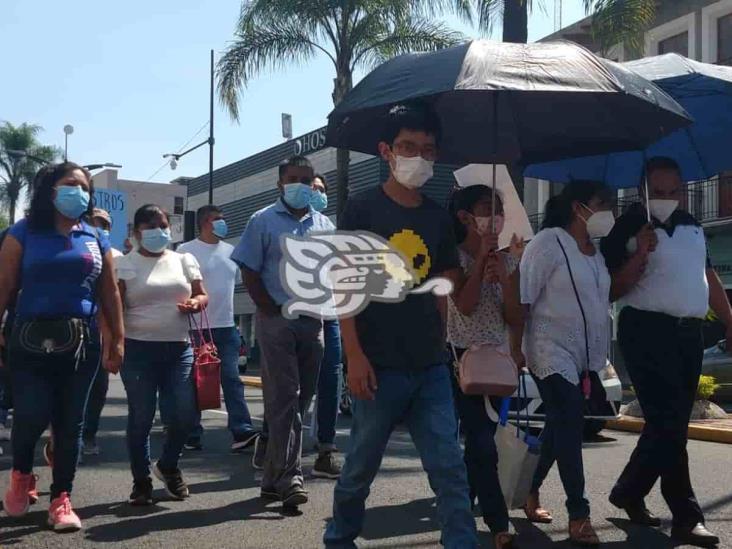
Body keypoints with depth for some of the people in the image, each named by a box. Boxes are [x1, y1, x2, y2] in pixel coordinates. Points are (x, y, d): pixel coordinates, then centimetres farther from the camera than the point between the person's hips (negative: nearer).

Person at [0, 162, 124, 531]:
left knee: (70, 422, 5)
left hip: (80, 342, 3)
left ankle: (61, 499, 17)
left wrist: (117, 340, 9)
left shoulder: (96, 239, 11)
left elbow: (109, 293, 13)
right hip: (31, 339, -3)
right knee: (31, 415, -9)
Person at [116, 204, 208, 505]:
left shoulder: (184, 260, 12)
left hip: (179, 348, 3)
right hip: (138, 349, -3)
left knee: (186, 413, -2)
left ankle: (168, 465, 24)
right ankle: (141, 480, 16)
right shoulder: (124, 264, 2)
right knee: (141, 417, 2)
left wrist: (195, 303, -8)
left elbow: (202, 295, 15)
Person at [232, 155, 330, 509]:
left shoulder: (324, 225, 16)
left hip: (313, 321, 5)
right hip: (276, 321, -5)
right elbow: (249, 271, -3)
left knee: (302, 398, 8)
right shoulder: (263, 221, 2)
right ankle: (288, 477, -8)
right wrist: (271, 310, -10)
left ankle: (273, 475, 20)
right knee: (283, 399, -8)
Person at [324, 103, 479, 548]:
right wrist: (355, 356, -15)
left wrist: (440, 345, 10)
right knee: (362, 464, 11)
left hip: (431, 366, 4)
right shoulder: (363, 209, -4)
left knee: (450, 467, 0)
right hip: (379, 365, -4)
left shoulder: (438, 218, 10)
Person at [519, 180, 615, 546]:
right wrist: (515, 348, -16)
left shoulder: (595, 251, 13)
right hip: (551, 351, -8)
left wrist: (598, 358, 16)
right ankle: (578, 514, -2)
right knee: (569, 425, -10)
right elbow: (523, 299, -13)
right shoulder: (548, 243, -10)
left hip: (584, 355, 8)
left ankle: (530, 490, 31)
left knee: (561, 427, 14)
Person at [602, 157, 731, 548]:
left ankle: (629, 492, 27)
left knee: (670, 423, 11)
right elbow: (612, 290, -8)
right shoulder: (629, 228, -5)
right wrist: (639, 256, -21)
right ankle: (687, 516, -5)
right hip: (647, 331, -7)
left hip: (689, 332, 7)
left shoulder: (691, 225, 15)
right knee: (669, 423, -10)